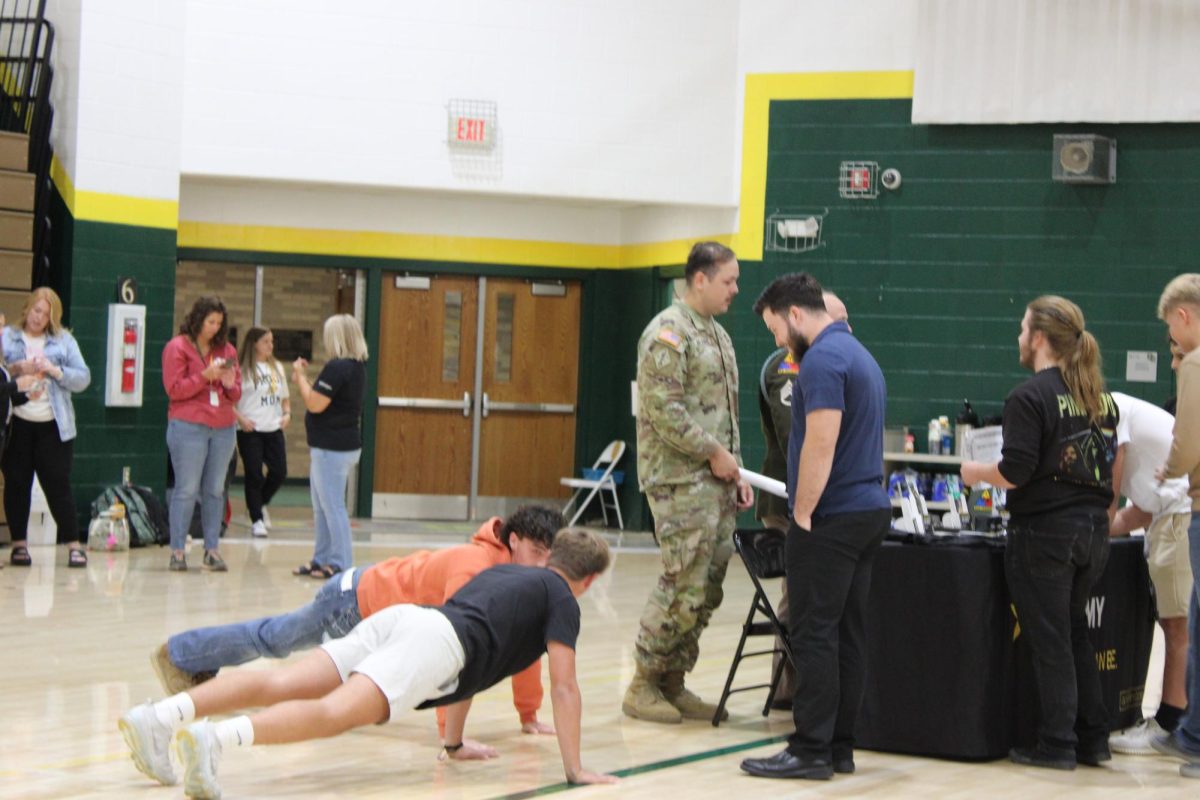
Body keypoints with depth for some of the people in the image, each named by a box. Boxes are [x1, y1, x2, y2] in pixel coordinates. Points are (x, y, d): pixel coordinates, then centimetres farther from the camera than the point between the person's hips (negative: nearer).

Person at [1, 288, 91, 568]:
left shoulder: (64, 340, 10)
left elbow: (83, 378, 4)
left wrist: (55, 370, -11)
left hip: (53, 426, 0)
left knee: (58, 485, -1)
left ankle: (74, 545, 2)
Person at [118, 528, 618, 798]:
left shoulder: (504, 571, 40)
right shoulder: (562, 599, 18)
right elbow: (564, 687, 10)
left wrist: (454, 744, 54)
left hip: (400, 618, 7)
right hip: (436, 644, -7)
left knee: (279, 685, -8)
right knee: (334, 712, -28)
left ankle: (159, 717, -25)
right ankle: (215, 740, -51)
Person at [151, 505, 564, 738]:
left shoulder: (526, 577, -14)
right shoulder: (474, 567, -39)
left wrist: (529, 715, -4)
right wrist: (450, 730, -43)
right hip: (356, 603, -8)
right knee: (272, 639, 14)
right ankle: (178, 654, 38)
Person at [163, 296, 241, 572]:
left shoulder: (226, 350, 14)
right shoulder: (177, 347, 0)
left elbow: (237, 394, 17)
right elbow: (174, 389, -7)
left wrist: (230, 384, -6)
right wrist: (205, 376, -15)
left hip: (223, 429, 5)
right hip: (188, 427, -5)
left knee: (215, 490, 4)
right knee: (187, 489, -6)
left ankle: (212, 549, 8)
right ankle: (177, 550, -2)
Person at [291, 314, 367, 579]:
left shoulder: (337, 367, -19)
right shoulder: (357, 367, 11)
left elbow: (315, 404, -20)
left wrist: (300, 376, -7)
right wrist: (304, 379, 11)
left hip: (332, 448, -10)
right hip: (345, 444, 10)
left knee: (332, 507, -4)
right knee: (322, 508, 18)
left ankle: (339, 564, -1)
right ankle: (322, 559, 24)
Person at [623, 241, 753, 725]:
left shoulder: (717, 335, 20)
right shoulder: (668, 333, -10)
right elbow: (664, 409, -18)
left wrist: (737, 473, 17)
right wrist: (714, 454, -14)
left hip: (716, 483, 9)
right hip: (681, 481, -9)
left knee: (707, 589, 8)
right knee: (683, 587, -9)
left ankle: (672, 684, 16)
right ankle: (643, 687, 2)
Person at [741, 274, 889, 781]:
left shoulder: (822, 359, -14)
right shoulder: (860, 354, 18)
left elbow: (821, 444, -22)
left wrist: (802, 515, -16)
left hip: (832, 517, -10)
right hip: (870, 510, 10)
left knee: (814, 635, -6)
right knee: (847, 634, 9)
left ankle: (811, 751, -5)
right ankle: (839, 747, 12)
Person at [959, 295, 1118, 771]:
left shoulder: (1030, 397, -13)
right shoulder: (1101, 397, 9)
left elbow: (1015, 473, -18)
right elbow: (1110, 461, 15)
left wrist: (975, 473, -1)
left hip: (1045, 531, -7)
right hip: (1093, 530, 7)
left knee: (1050, 641, 1)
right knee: (1075, 635, 18)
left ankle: (1057, 744, 5)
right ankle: (1092, 738, 20)